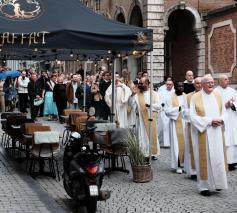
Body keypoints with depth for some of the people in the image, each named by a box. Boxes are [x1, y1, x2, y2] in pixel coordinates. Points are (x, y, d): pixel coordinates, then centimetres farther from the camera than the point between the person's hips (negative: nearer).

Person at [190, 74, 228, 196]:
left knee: (218, 157, 2)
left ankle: (217, 183, 15)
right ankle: (204, 186, 8)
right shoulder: (196, 97, -4)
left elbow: (223, 112, 14)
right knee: (205, 158, 0)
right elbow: (193, 116, -9)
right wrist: (210, 121, -15)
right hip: (203, 133, -4)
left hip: (217, 132, 4)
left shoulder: (217, 96, 8)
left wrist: (221, 120, -8)